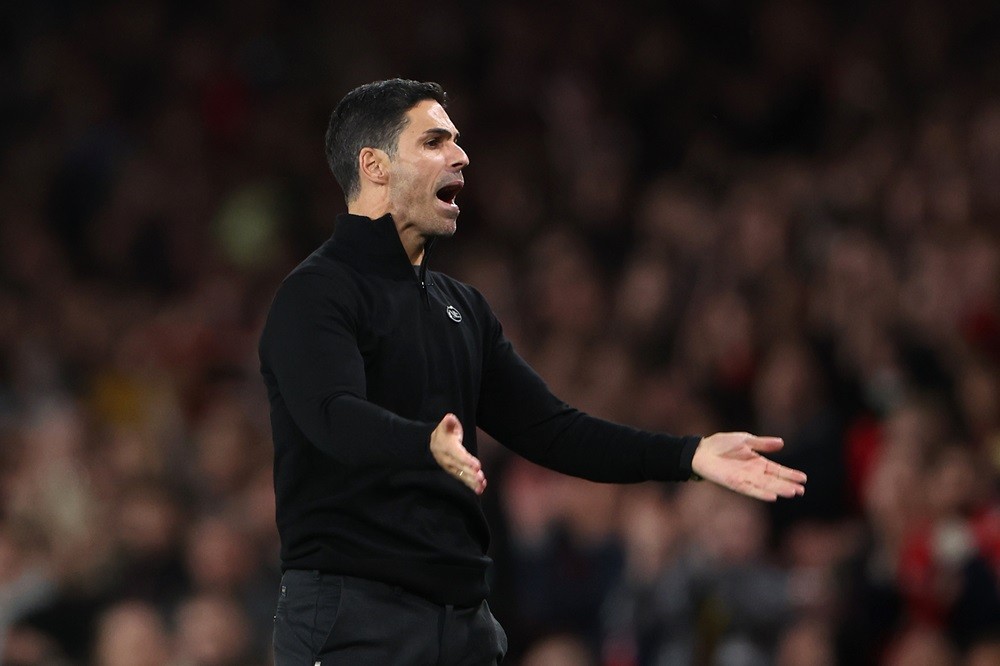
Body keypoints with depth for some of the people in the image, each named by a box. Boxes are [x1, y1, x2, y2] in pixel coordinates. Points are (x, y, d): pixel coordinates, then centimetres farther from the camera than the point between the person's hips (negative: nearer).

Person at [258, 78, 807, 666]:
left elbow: (547, 427, 15)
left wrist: (689, 455, 4)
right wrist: (428, 445, -46)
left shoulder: (463, 307, 20)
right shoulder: (314, 295, -7)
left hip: (465, 615, 8)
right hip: (353, 614, -8)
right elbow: (335, 417, -25)